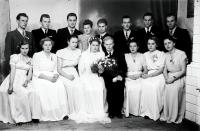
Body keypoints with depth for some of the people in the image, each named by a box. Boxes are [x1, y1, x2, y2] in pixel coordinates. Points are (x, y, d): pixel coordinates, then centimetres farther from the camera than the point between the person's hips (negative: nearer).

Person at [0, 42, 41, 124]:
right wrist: (11, 85, -15)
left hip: (24, 80, 3)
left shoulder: (30, 60, 16)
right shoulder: (15, 57, 4)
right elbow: (13, 71, -5)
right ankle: (19, 118, -21)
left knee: (32, 92, -27)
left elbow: (30, 73, 8)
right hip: (14, 79, -3)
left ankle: (34, 116, -22)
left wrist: (27, 81, -13)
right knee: (22, 93, -31)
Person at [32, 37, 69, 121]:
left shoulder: (54, 56, 19)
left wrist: (56, 75, -9)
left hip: (52, 77, 3)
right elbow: (36, 72, -3)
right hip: (40, 78, -3)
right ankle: (48, 115, -27)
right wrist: (48, 77, -16)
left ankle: (61, 113, -26)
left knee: (60, 87, -29)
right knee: (46, 89, -35)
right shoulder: (37, 55, 5)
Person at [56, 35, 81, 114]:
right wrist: (67, 76, -14)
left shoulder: (78, 51, 13)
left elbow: (75, 63, 1)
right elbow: (59, 69, -3)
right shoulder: (61, 52, 2)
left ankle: (78, 111, -15)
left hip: (74, 74, 3)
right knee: (70, 87, -27)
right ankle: (70, 112, -16)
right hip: (64, 75, -2)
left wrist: (64, 64, -2)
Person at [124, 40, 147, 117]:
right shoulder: (125, 56, 12)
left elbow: (145, 70, 8)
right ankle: (127, 110, -20)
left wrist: (139, 75, -10)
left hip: (139, 77, 0)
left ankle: (137, 111, -18)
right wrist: (129, 75, -10)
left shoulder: (141, 56, 12)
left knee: (138, 88, -31)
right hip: (128, 78, 0)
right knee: (128, 88, -32)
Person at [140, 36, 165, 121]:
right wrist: (145, 74, -9)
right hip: (149, 76, 3)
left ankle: (155, 113, -23)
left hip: (158, 75, -3)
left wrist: (149, 75, -15)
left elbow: (161, 70, -4)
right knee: (145, 84, -31)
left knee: (154, 86, -34)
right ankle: (147, 111, -23)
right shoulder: (145, 55, 16)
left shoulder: (161, 54, 4)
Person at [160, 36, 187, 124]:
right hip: (169, 77, 4)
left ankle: (175, 117, -17)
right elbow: (165, 70, 11)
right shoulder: (166, 55, 10)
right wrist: (167, 78, -10)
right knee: (167, 88, -25)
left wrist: (173, 78, -19)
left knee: (174, 89, -31)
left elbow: (183, 71, -9)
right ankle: (166, 115, -15)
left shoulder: (181, 54, -6)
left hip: (179, 77, -4)